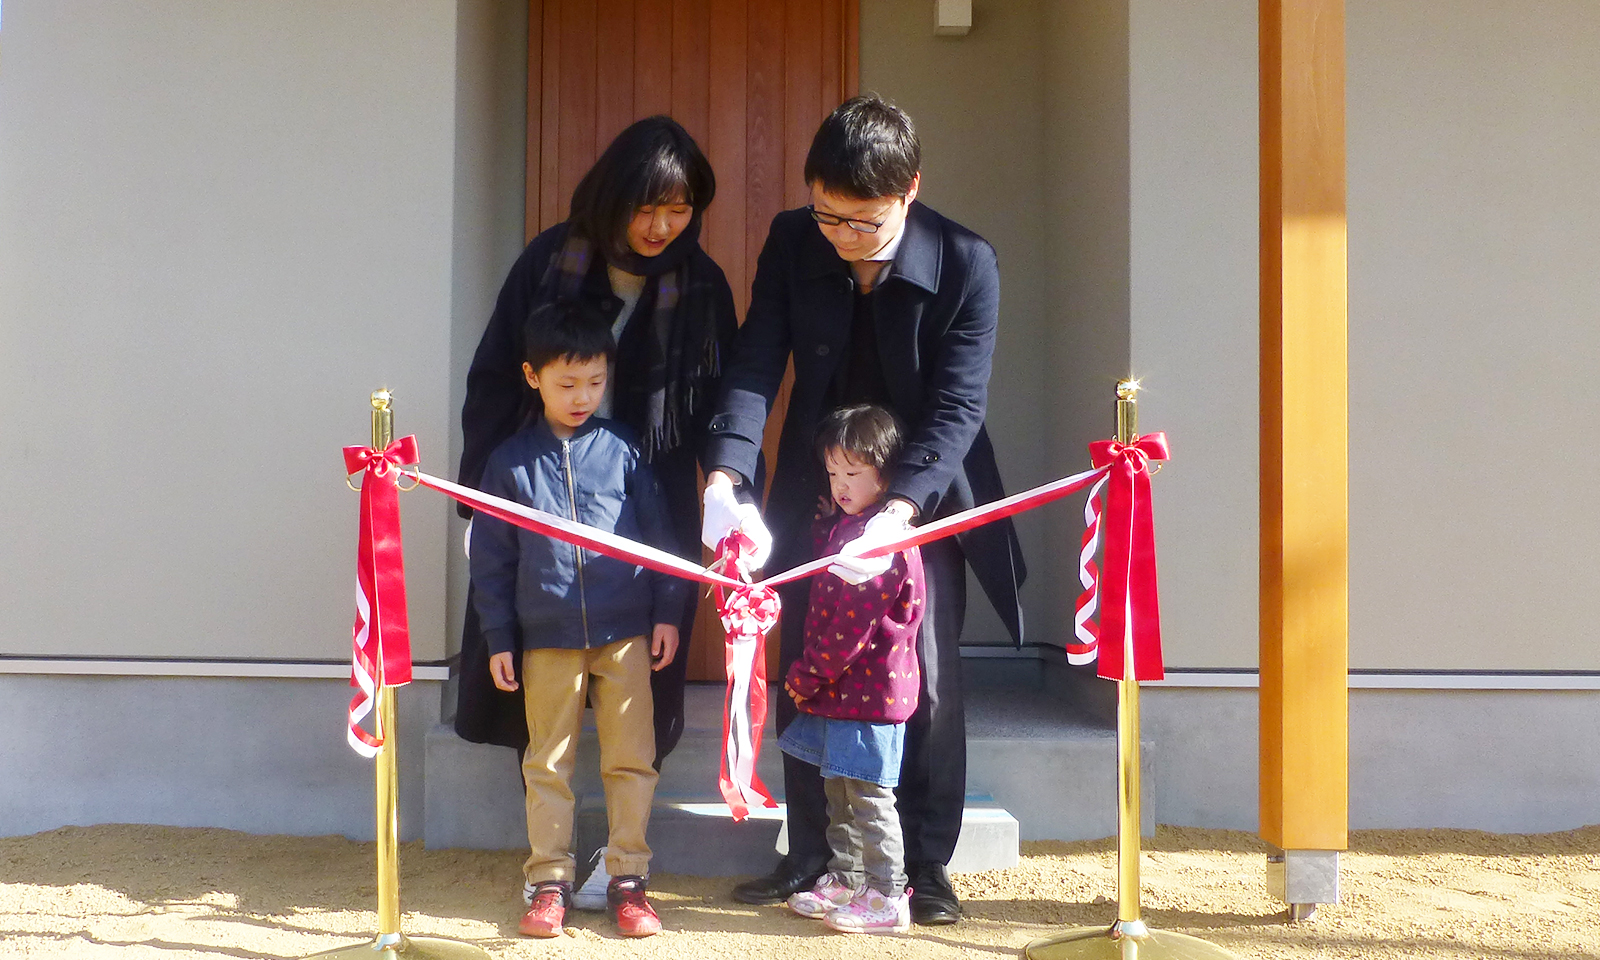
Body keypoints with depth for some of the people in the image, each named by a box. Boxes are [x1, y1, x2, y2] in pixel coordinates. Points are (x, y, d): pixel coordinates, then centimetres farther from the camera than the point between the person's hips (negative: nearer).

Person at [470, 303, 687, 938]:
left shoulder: (623, 449, 3)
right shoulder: (510, 461, 3)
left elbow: (660, 532, 8)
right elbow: (491, 559, 6)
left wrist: (668, 611, 6)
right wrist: (498, 639, 4)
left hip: (626, 634, 0)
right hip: (546, 638, 0)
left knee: (631, 761, 4)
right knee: (547, 765, 6)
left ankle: (628, 879, 14)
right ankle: (550, 882, 16)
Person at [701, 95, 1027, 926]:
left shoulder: (965, 264, -21)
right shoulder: (792, 243, -12)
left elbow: (958, 407, -25)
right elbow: (755, 366, -16)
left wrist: (895, 514, -38)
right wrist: (727, 478, -33)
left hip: (924, 494, -3)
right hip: (813, 490, 3)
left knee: (928, 684, 0)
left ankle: (927, 863, 14)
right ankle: (809, 855, 21)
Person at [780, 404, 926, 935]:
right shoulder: (841, 524, 13)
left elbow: (852, 624, -21)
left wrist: (806, 676, -15)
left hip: (871, 687, -10)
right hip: (838, 688, 10)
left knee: (867, 793, -5)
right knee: (838, 788, 17)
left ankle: (887, 897, 3)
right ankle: (844, 881, 28)